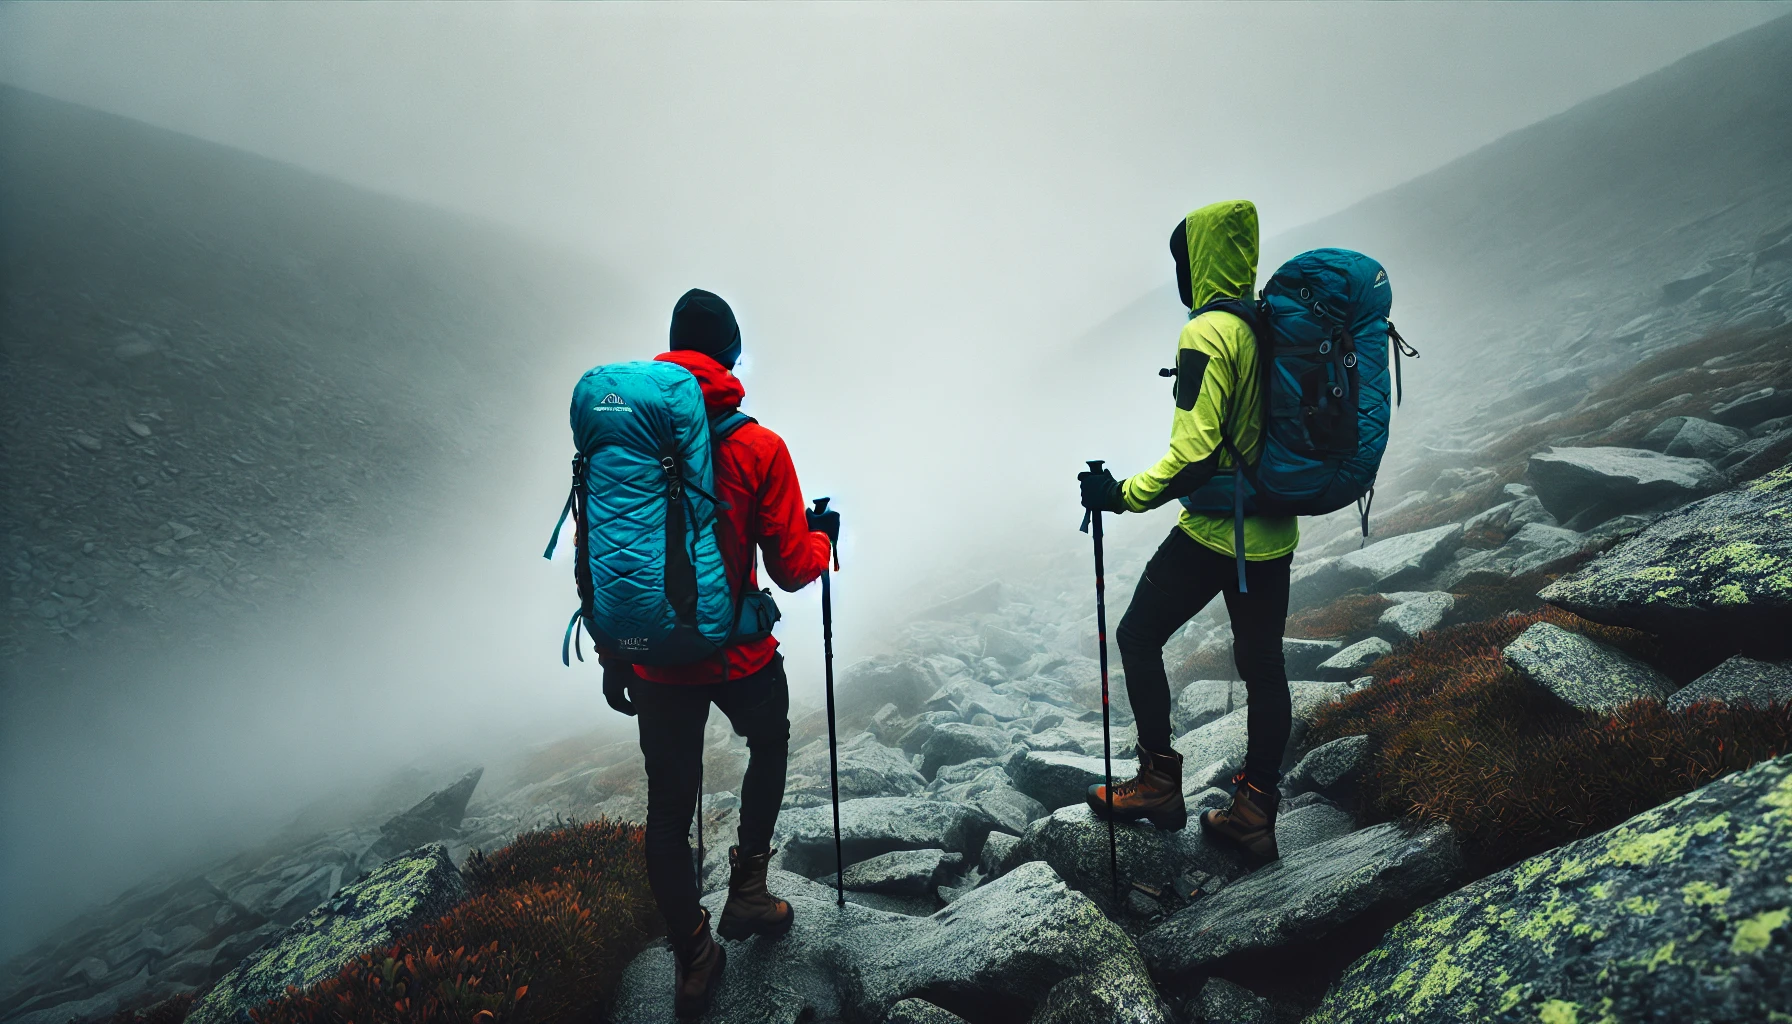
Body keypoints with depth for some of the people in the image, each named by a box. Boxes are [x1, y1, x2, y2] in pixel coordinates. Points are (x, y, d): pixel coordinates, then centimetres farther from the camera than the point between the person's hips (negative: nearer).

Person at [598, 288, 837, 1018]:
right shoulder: (758, 448, -14)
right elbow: (791, 569, -10)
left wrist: (612, 654, 11)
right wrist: (823, 538, 12)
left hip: (654, 661, 2)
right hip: (740, 657, -2)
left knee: (669, 807, 15)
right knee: (769, 747, 29)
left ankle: (693, 963, 28)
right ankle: (747, 890, 27)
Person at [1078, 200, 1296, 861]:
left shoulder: (1207, 335, -18)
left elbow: (1194, 459, -25)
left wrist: (1122, 495, -16)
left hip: (1211, 533, -8)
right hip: (1275, 534, 8)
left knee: (1138, 635, 10)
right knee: (1262, 664, 13)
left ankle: (1158, 783, 15)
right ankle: (1254, 813, 23)